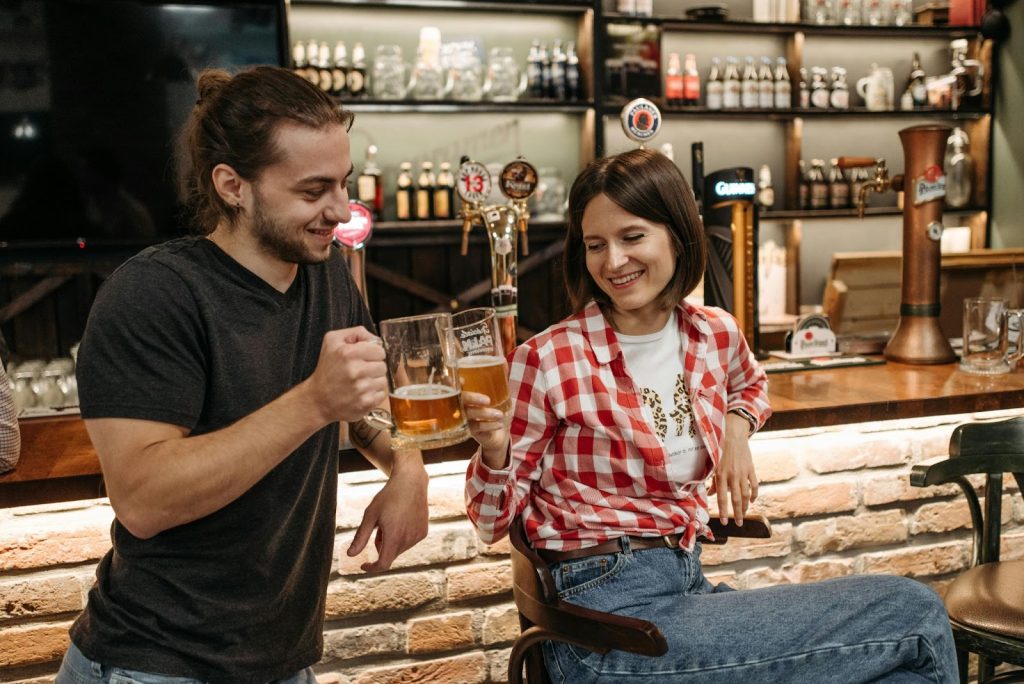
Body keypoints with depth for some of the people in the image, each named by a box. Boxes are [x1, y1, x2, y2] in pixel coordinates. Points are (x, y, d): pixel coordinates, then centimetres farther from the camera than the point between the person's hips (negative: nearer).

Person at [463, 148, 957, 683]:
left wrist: (737, 426, 7)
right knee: (915, 615, -11)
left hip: (689, 585, 6)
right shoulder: (548, 360, -12)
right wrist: (494, 452, -26)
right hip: (610, 606, -6)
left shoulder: (714, 334, 3)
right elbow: (494, 522, -5)